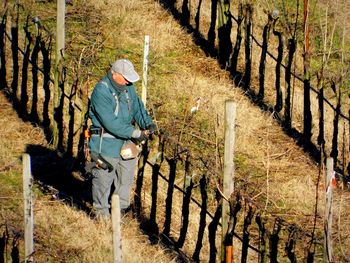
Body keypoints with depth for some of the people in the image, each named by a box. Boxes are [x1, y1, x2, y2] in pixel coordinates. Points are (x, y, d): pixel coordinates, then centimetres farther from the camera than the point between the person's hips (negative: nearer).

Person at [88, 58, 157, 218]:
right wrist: (135, 133, -27)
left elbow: (137, 107, 8)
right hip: (105, 144, -8)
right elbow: (111, 122, -28)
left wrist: (148, 123, -12)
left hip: (124, 143, 8)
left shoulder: (128, 87, 2)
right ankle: (101, 212, 17)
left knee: (126, 177, 18)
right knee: (103, 178, 3)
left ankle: (122, 208, 35)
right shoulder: (101, 92, -24)